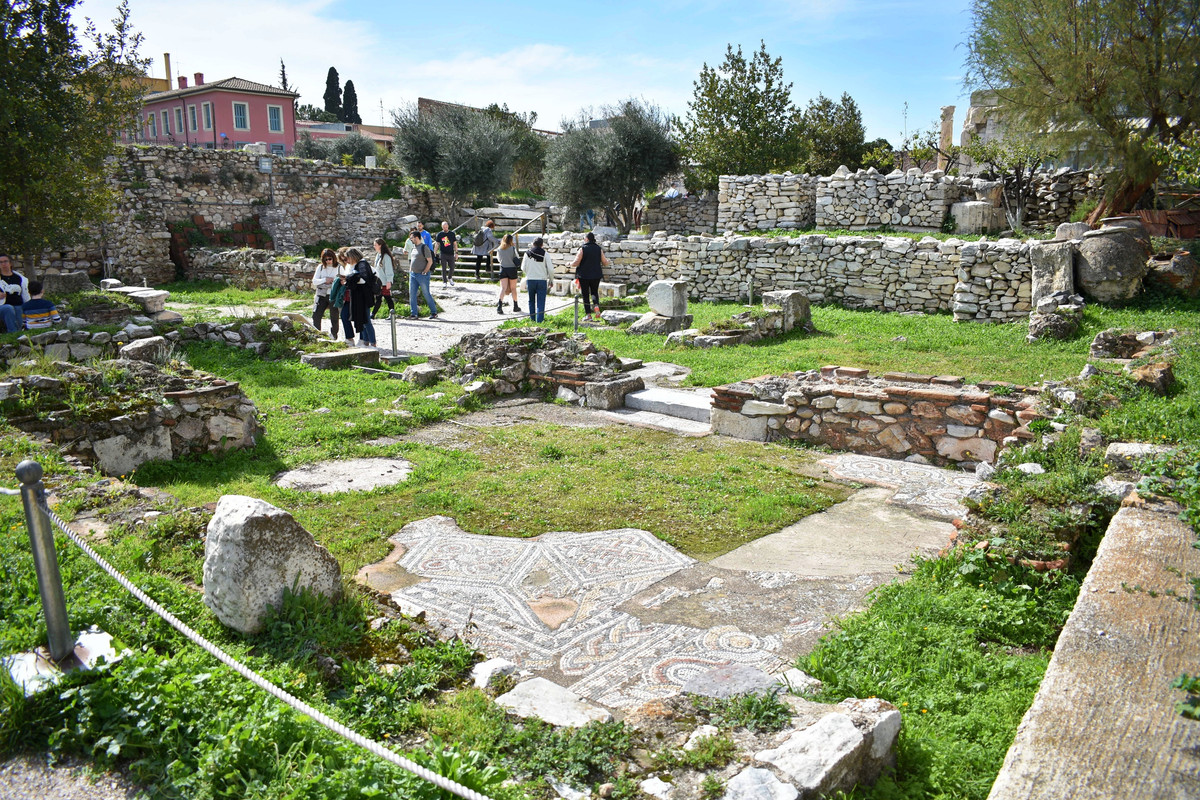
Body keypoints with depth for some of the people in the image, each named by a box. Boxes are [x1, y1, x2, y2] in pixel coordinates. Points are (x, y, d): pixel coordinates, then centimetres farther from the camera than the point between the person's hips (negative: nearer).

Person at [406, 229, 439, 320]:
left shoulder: (424, 247, -12)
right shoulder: (413, 247, 13)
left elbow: (430, 261, -14)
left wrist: (424, 272, -15)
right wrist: (410, 270, 14)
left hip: (422, 275, -8)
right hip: (413, 274, 8)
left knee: (426, 294, -1)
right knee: (412, 294, 4)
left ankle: (434, 312, 12)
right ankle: (414, 314, 9)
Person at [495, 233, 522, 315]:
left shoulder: (499, 249, 1)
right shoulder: (512, 248, -8)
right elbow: (516, 257, 5)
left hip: (503, 269, 2)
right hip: (512, 269, -2)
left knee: (503, 288, -1)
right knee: (513, 288, 10)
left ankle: (499, 306, -19)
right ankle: (515, 307, 20)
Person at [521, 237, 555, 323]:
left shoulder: (527, 253, -1)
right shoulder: (545, 254, -6)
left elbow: (523, 268, 5)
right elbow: (550, 269, -6)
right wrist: (551, 279, 8)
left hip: (530, 280, 2)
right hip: (542, 280, -2)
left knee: (531, 301, 17)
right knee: (541, 301, 0)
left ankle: (532, 318, 23)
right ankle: (539, 319, -6)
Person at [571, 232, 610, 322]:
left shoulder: (582, 249, -9)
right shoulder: (599, 249, 1)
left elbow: (576, 263, -14)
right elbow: (605, 263, 3)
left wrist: (570, 263, 7)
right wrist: (607, 260, 26)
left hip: (584, 276, -3)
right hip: (596, 276, 3)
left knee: (585, 295, 6)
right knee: (594, 292, 19)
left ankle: (588, 314, 4)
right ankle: (597, 306, -9)